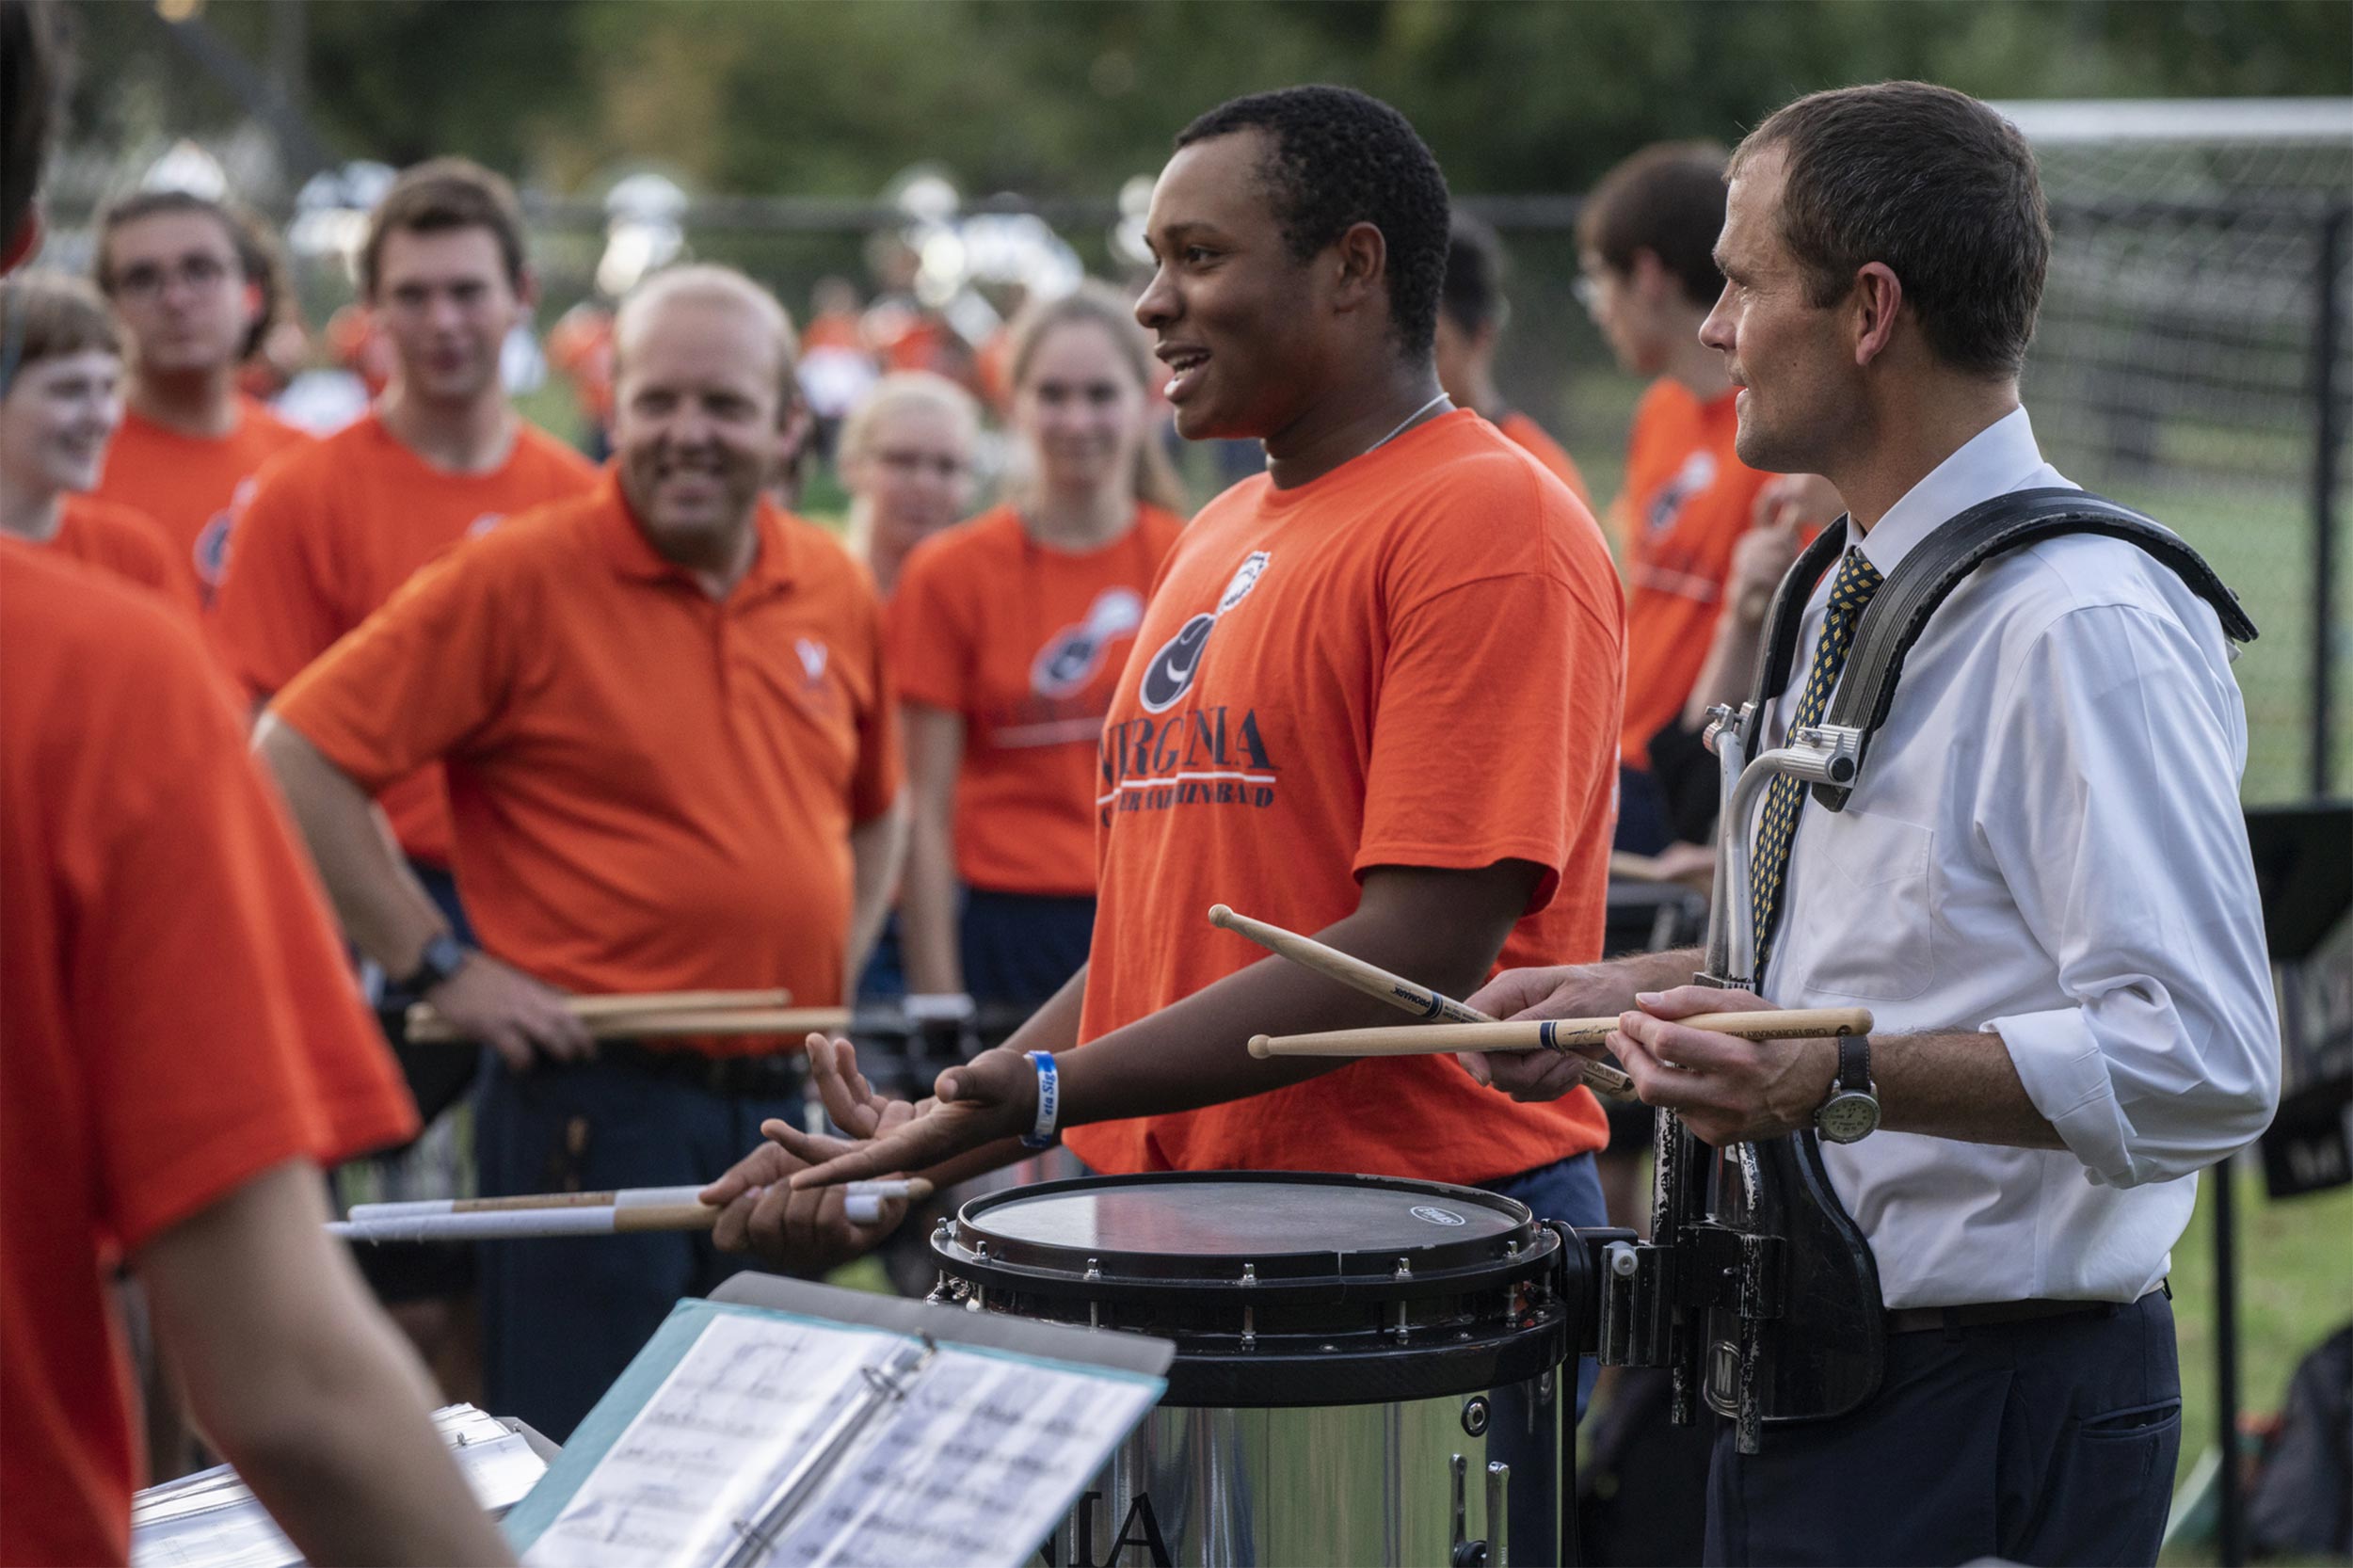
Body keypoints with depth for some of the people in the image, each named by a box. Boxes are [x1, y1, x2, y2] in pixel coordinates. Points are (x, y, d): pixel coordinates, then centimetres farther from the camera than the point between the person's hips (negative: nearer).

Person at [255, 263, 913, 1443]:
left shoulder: (836, 592, 9)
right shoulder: (520, 580, -9)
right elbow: (296, 757, -10)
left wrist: (835, 973, 13)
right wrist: (437, 963, -10)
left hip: (786, 1107, 6)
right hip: (594, 1104, -6)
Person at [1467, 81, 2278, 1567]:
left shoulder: (2085, 628, -20)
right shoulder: (1858, 593, 12)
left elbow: (2202, 1065, -27)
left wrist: (1842, 1073, -32)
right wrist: (1632, 990, 12)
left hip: (1991, 1421, -9)